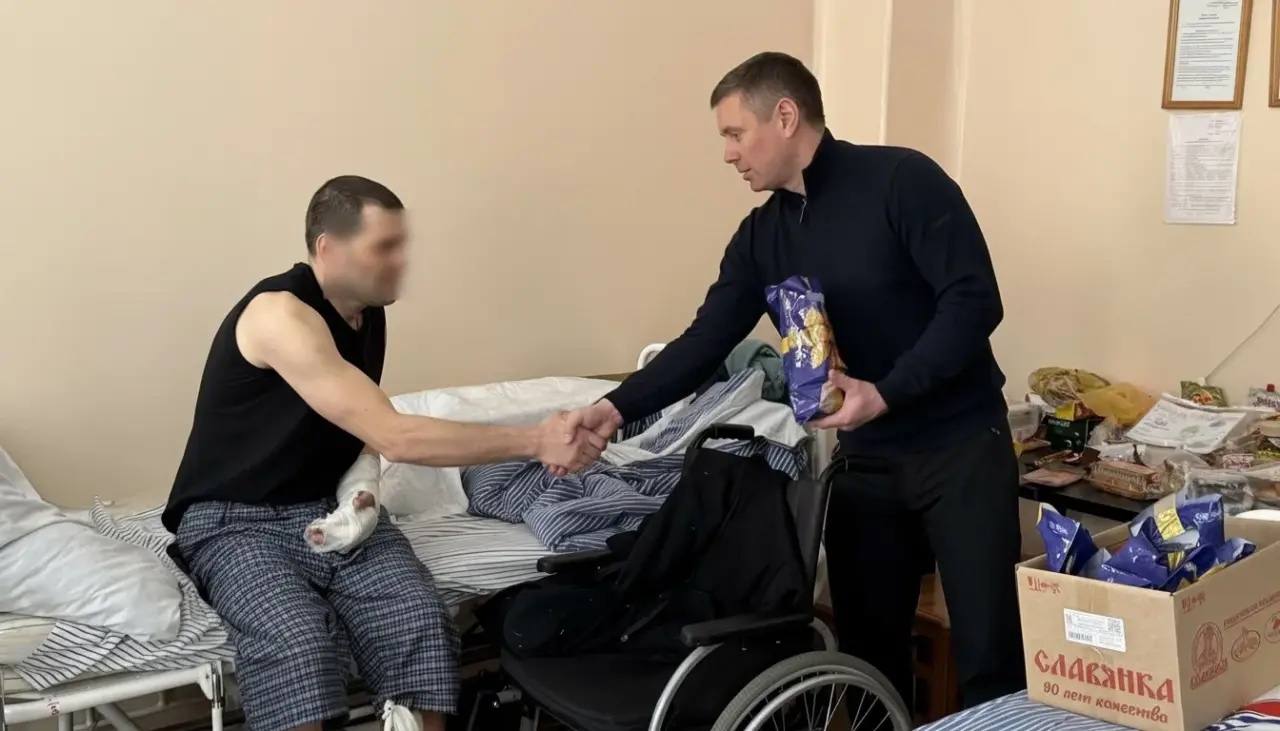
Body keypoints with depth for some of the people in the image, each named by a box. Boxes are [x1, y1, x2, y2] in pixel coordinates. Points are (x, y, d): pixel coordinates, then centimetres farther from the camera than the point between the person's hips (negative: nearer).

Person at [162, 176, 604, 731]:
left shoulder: (369, 313, 6)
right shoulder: (280, 314, -21)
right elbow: (394, 438, -27)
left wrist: (361, 487, -4)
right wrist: (535, 441, -26)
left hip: (334, 510, 6)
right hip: (237, 521, -6)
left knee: (421, 619, -22)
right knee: (298, 643, -34)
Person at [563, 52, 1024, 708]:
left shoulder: (901, 180, -11)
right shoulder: (761, 235, 7)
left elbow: (974, 301, -16)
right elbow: (706, 340, 3)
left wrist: (886, 393, -23)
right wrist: (617, 407, -9)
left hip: (960, 444, -5)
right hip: (865, 457, 5)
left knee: (987, 650, -2)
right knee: (868, 644, 9)